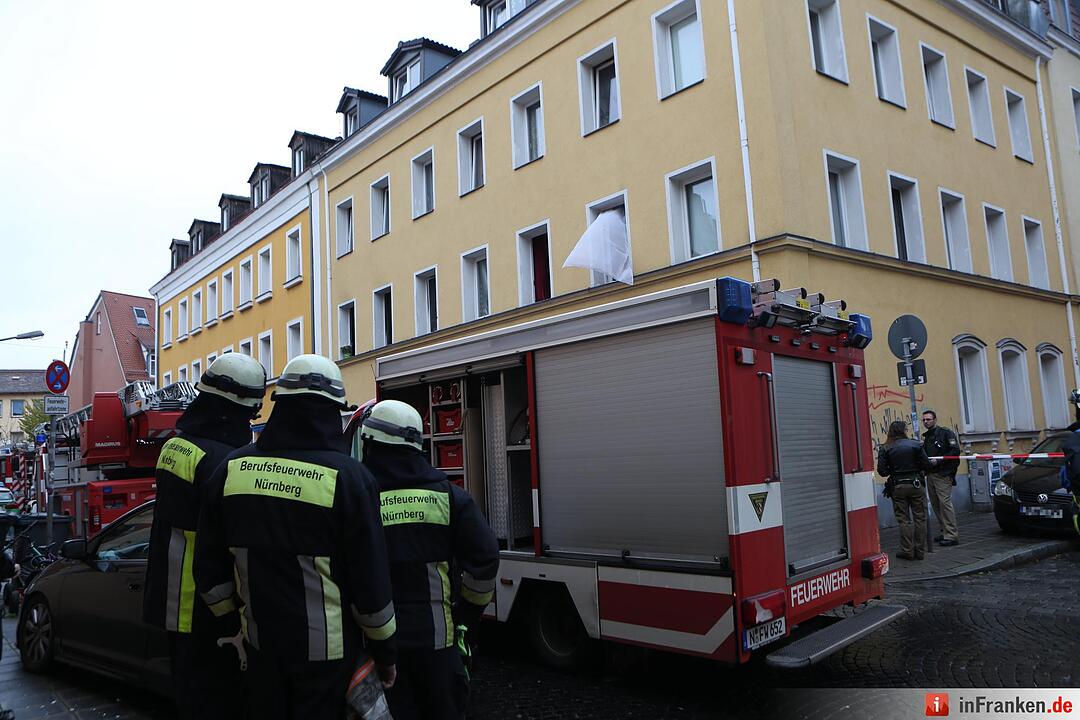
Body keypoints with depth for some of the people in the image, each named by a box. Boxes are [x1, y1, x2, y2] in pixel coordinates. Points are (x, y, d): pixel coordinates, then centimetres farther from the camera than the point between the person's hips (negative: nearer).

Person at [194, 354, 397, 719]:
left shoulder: (232, 468, -2)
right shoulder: (348, 476, -16)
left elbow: (209, 566, 5)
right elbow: (371, 577, -12)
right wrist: (385, 651, 1)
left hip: (260, 645, 4)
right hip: (327, 650, -4)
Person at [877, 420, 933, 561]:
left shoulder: (885, 449, -5)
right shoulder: (915, 444, -5)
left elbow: (882, 471, -7)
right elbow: (927, 465, -6)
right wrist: (915, 468, 14)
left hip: (897, 487, 0)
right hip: (915, 484, 0)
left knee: (904, 520, 8)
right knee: (920, 518, 10)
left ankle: (907, 551, 8)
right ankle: (920, 551, 15)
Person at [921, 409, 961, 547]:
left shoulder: (946, 433, -4)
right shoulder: (925, 437, 18)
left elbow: (955, 451, -13)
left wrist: (938, 461, -17)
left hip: (943, 474, -8)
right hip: (930, 475, 8)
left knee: (945, 502, -13)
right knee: (935, 504, 9)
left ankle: (952, 535, -10)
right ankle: (945, 532, 17)